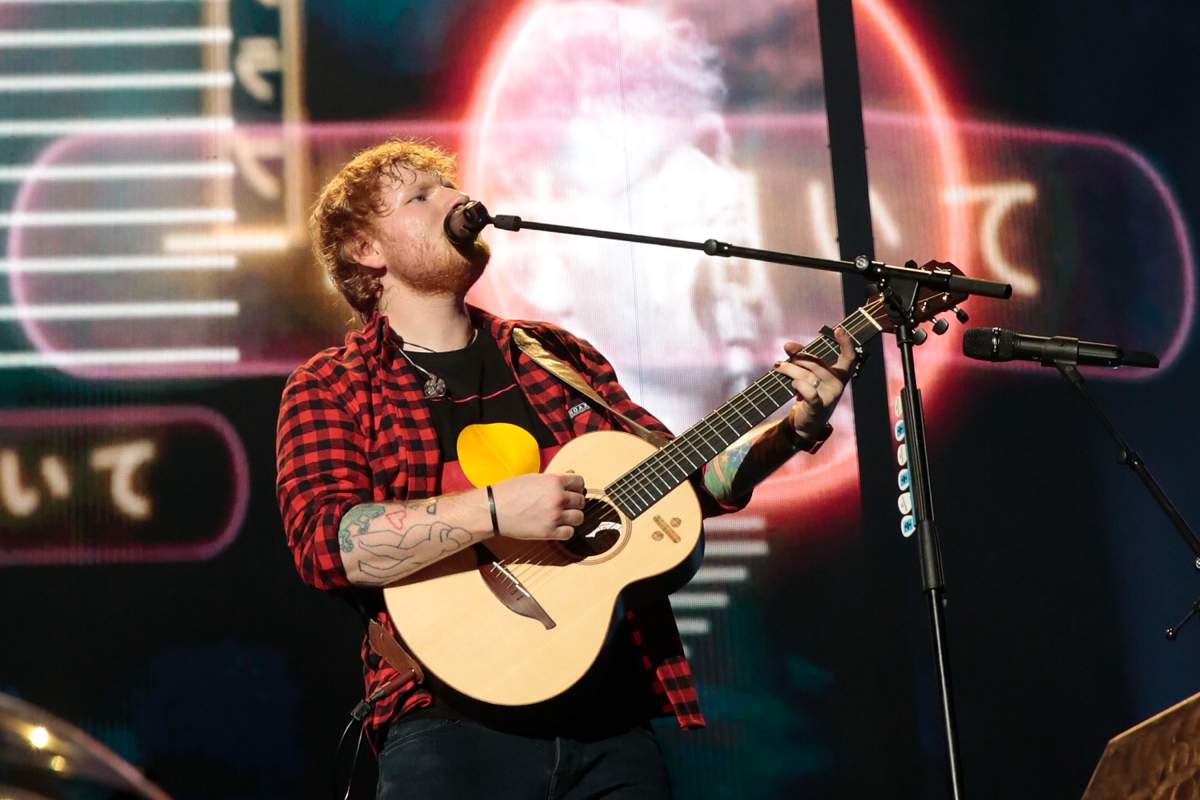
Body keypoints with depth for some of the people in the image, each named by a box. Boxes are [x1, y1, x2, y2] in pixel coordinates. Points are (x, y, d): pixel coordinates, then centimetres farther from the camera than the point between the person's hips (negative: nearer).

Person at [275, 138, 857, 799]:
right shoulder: (331, 389, 1)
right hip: (456, 724, -4)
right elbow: (324, 542, -15)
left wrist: (794, 429, 3)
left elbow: (688, 480, 17)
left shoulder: (557, 355, 14)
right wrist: (494, 510, -23)